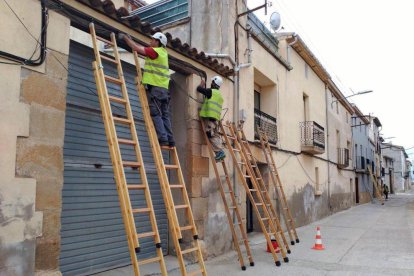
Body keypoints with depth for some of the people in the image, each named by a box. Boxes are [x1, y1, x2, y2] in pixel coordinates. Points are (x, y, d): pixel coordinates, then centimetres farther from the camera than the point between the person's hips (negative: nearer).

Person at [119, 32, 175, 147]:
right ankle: (169, 139, 2)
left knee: (156, 114, -8)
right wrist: (130, 39, 29)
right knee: (165, 115, 5)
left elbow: (137, 48, -4)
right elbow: (141, 48, 27)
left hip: (155, 87, -8)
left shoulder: (155, 51, -4)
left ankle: (162, 138, -13)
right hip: (164, 88, 8)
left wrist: (125, 37, 9)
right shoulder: (163, 52, 20)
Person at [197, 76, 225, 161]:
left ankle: (219, 152, -18)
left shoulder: (211, 91, -2)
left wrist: (202, 83, 21)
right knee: (216, 135, 10)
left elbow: (199, 88, 1)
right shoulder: (220, 95, 24)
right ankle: (220, 152, 5)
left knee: (211, 135, -12)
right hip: (216, 117, 9)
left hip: (210, 116, -9)